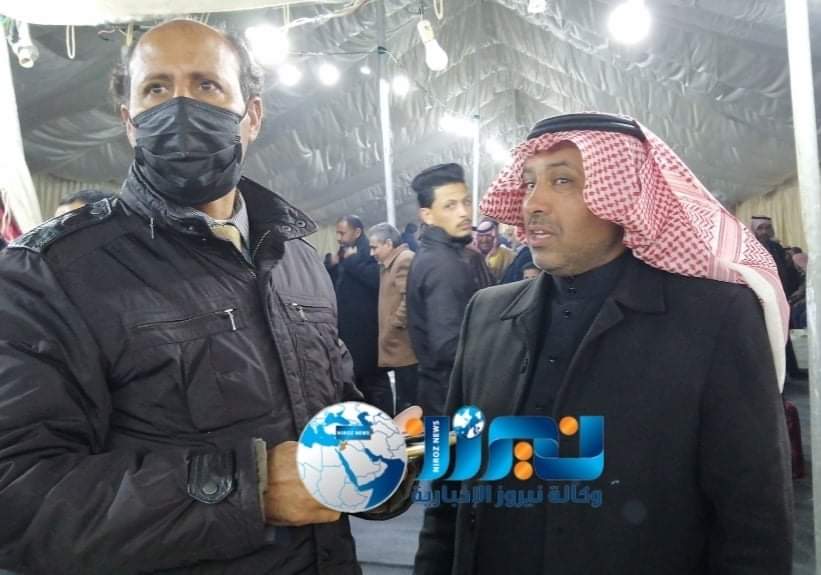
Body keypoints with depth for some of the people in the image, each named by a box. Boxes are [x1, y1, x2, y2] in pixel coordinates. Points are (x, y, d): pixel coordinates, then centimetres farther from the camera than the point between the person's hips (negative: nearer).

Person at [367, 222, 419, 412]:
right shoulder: (389, 264, 20)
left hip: (405, 347, -10)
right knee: (405, 400, 16)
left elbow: (409, 299, -22)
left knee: (408, 402, -4)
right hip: (400, 347, 10)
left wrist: (395, 324, -15)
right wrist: (388, 331, 14)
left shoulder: (405, 260, -12)